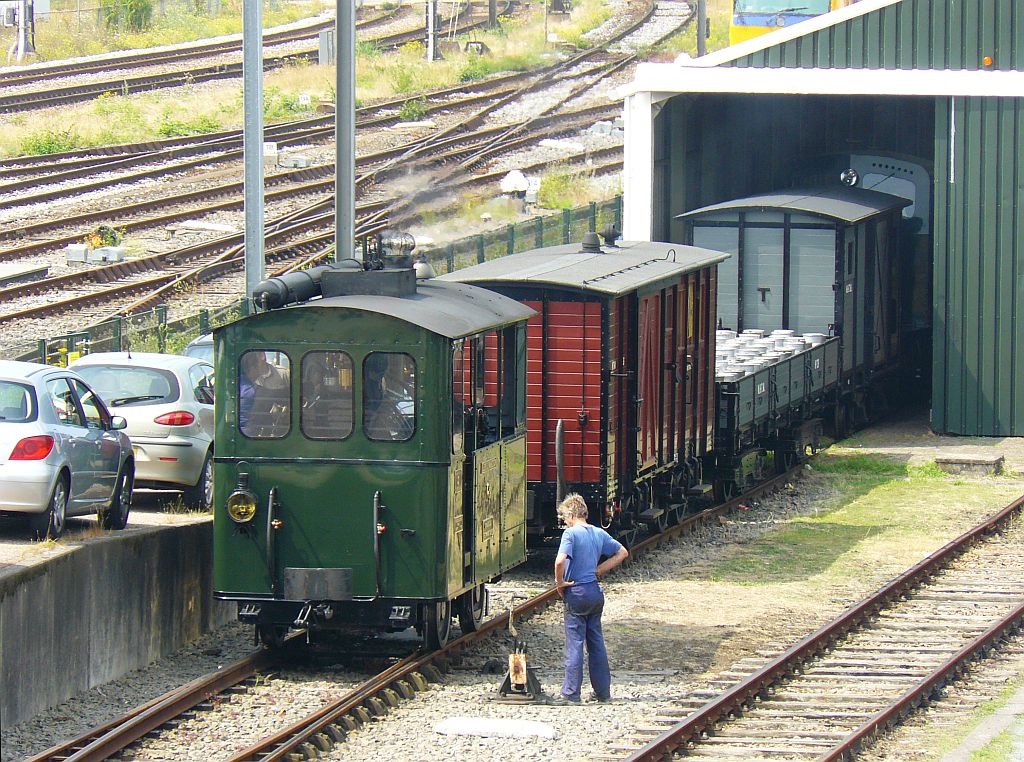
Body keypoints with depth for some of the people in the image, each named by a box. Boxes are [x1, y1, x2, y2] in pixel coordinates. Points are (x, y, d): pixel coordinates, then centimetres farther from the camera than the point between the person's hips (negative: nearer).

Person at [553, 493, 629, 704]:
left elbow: (560, 561, -27)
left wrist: (560, 583, -11)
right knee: (596, 643, 13)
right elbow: (622, 553, 17)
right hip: (595, 592, 7)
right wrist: (599, 570, 13)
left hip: (577, 593, -6)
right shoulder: (599, 533, 8)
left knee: (574, 643, -2)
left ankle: (571, 693, 0)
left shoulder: (571, 533, -13)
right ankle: (603, 692, 17)